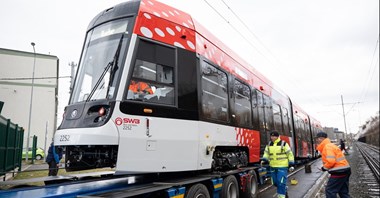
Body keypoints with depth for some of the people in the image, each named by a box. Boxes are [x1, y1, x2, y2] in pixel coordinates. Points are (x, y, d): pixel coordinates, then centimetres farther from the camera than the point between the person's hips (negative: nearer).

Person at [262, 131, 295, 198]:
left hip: (282, 166, -5)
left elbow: (290, 154, -2)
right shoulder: (269, 145, 8)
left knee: (281, 182, -8)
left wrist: (291, 164, -3)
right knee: (275, 182, 14)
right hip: (272, 167, 5)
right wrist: (264, 160, -5)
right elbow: (266, 153, 13)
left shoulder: (283, 144, -5)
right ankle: (284, 189, 40)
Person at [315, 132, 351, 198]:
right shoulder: (330, 145, 18)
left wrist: (324, 167, -8)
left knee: (330, 190, -3)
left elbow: (331, 161, -25)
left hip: (339, 172, -11)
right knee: (343, 192, 18)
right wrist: (326, 167, 10)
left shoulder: (327, 146, -15)